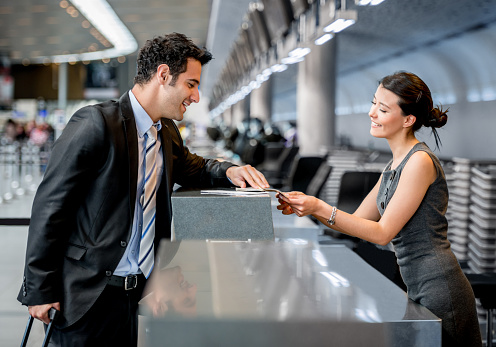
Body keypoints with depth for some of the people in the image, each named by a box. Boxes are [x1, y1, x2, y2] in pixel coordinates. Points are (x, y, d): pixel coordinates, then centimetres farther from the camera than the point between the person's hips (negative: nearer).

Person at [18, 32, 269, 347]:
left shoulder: (167, 132, 9)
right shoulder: (95, 123, -16)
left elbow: (189, 166, 29)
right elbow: (50, 204, -14)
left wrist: (228, 171, 5)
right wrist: (40, 290, -13)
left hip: (142, 290, 7)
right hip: (89, 294, -7)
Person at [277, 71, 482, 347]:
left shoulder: (420, 161, -16)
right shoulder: (394, 166, 13)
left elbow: (382, 233, -16)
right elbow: (357, 221, 14)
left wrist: (321, 208, -18)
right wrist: (308, 206, 0)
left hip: (440, 291, -9)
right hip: (421, 292, 9)